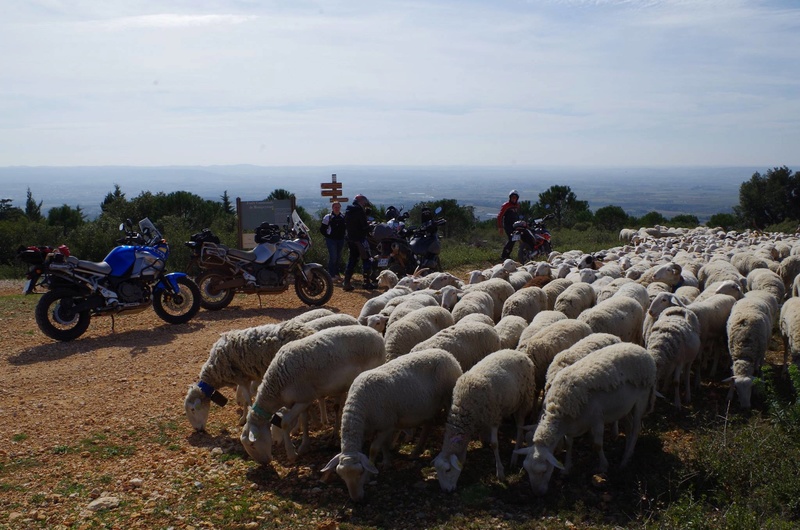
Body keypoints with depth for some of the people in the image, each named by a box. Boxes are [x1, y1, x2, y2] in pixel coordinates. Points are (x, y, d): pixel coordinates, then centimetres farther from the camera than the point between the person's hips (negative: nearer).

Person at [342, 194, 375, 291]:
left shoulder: (347, 211, 11)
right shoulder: (359, 211, -13)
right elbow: (364, 226, -17)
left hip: (350, 238, 8)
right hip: (360, 238, -8)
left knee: (351, 260, 12)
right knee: (366, 260, 0)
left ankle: (346, 283, 6)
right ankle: (367, 282, -1)